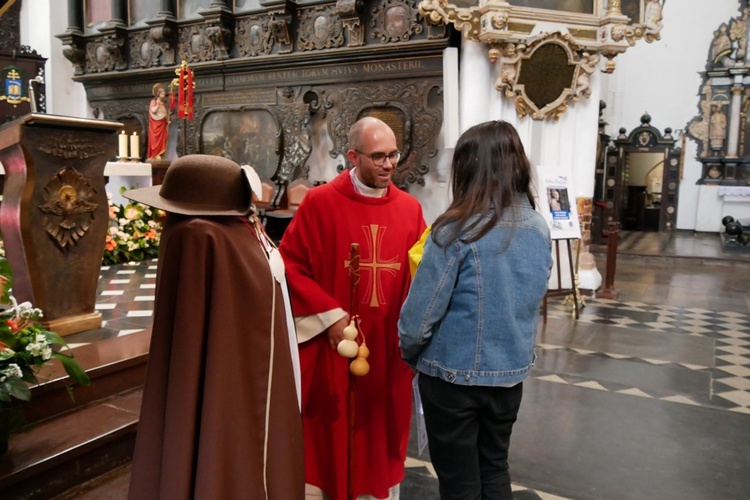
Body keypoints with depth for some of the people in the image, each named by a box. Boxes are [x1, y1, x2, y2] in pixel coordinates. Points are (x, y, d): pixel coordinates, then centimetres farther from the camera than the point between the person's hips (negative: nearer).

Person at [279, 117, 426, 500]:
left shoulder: (410, 208, 4)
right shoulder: (320, 202, -6)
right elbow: (290, 264, -7)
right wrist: (329, 315, -13)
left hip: (388, 346, 3)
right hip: (332, 342, -3)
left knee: (383, 434, 16)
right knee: (329, 435, 10)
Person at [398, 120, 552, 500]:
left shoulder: (457, 232, -20)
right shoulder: (539, 229, -1)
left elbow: (419, 316, -18)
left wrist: (410, 354, 1)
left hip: (453, 375, -5)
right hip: (511, 372, 5)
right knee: (495, 469, 24)